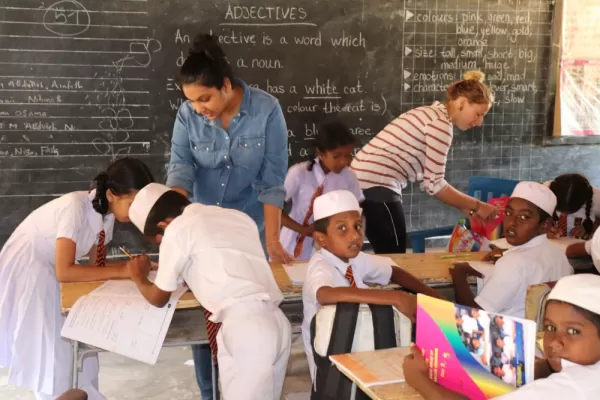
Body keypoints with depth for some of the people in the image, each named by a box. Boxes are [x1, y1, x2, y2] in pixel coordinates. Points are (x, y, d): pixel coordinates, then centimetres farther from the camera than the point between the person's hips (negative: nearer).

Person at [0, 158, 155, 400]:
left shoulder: (106, 211, -7)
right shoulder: (76, 207, -30)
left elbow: (96, 263, 0)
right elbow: (64, 271, -35)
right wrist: (122, 271, -32)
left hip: (52, 275, 7)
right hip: (26, 272, -7)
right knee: (52, 354, -4)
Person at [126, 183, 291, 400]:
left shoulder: (177, 230, 3)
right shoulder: (236, 216, 22)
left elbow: (158, 298, 14)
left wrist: (139, 277, 32)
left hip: (244, 327, -8)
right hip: (276, 321, 8)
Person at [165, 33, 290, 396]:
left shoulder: (266, 110, -18)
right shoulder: (188, 115, -11)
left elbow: (272, 181, -16)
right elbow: (180, 171, -17)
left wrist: (272, 238, -19)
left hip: (250, 224, -2)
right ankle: (209, 392, 21)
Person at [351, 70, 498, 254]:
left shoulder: (431, 114, 18)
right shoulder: (440, 123, -11)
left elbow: (428, 179, 17)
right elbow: (434, 184, -13)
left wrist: (466, 208, 13)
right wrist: (477, 206, -2)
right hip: (376, 185, -10)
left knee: (389, 258, 15)